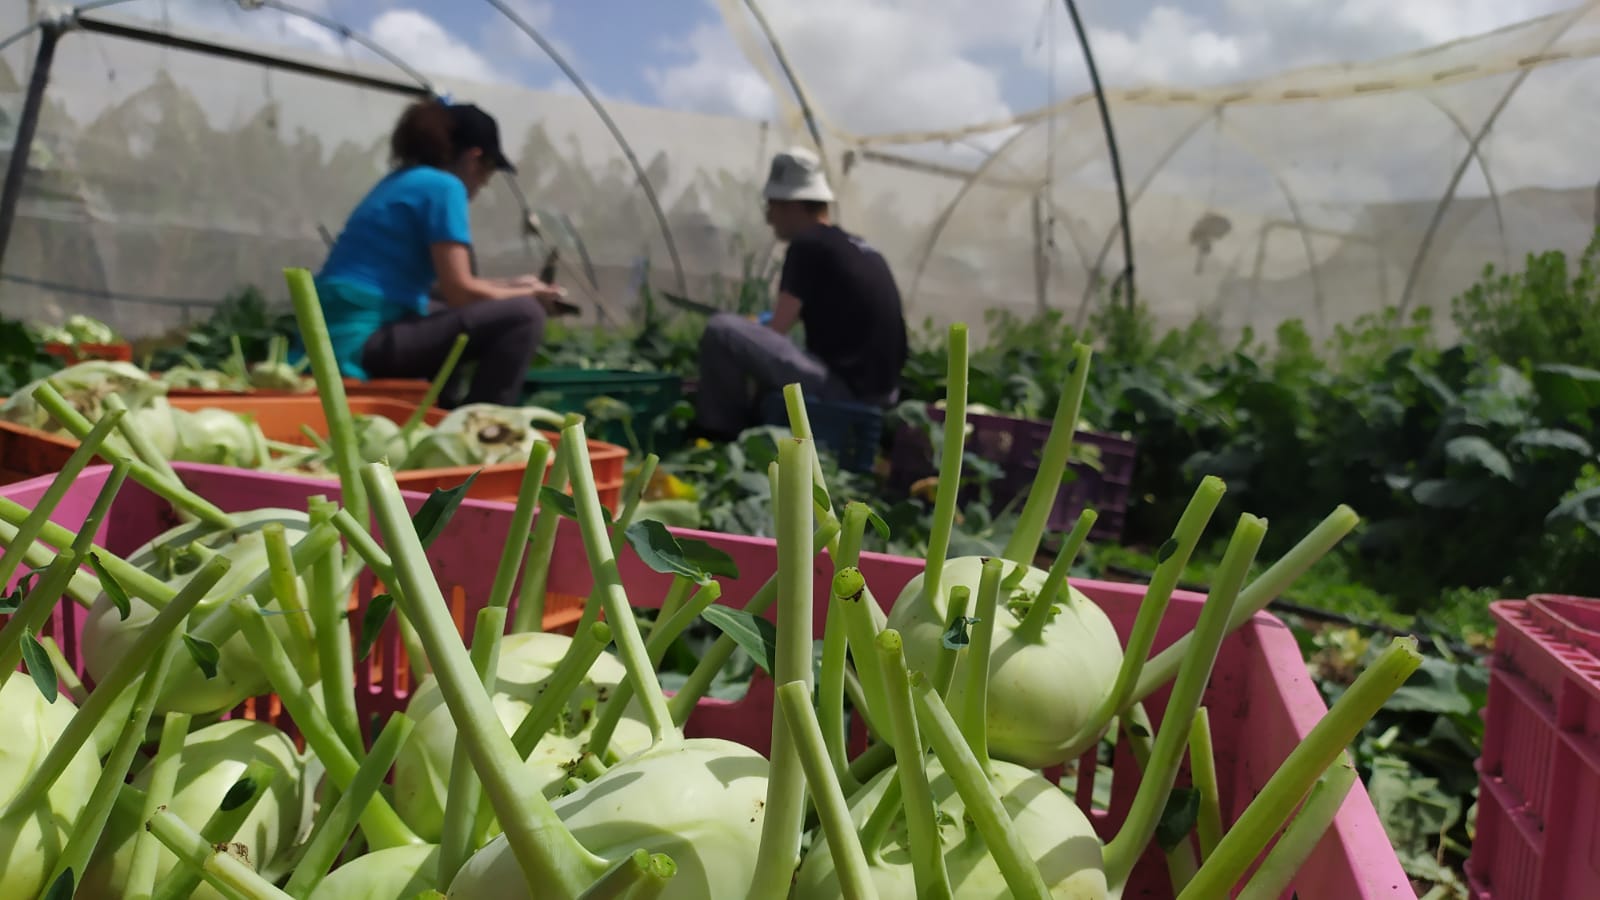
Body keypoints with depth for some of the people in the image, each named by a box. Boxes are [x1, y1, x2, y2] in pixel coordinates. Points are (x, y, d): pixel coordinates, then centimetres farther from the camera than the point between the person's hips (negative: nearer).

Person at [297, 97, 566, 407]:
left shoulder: (403, 180, 19)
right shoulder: (443, 186, -7)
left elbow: (444, 283, 23)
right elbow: (460, 291, -12)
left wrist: (509, 285, 24)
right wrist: (529, 294, 3)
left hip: (337, 337, 10)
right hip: (362, 339, -10)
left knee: (447, 312, 35)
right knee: (522, 315, -15)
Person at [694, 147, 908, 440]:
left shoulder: (806, 245, -7)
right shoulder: (862, 248, 18)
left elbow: (777, 329, -7)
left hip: (841, 390, -9)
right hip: (881, 393, 9)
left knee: (721, 329, -11)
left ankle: (723, 435, 1)